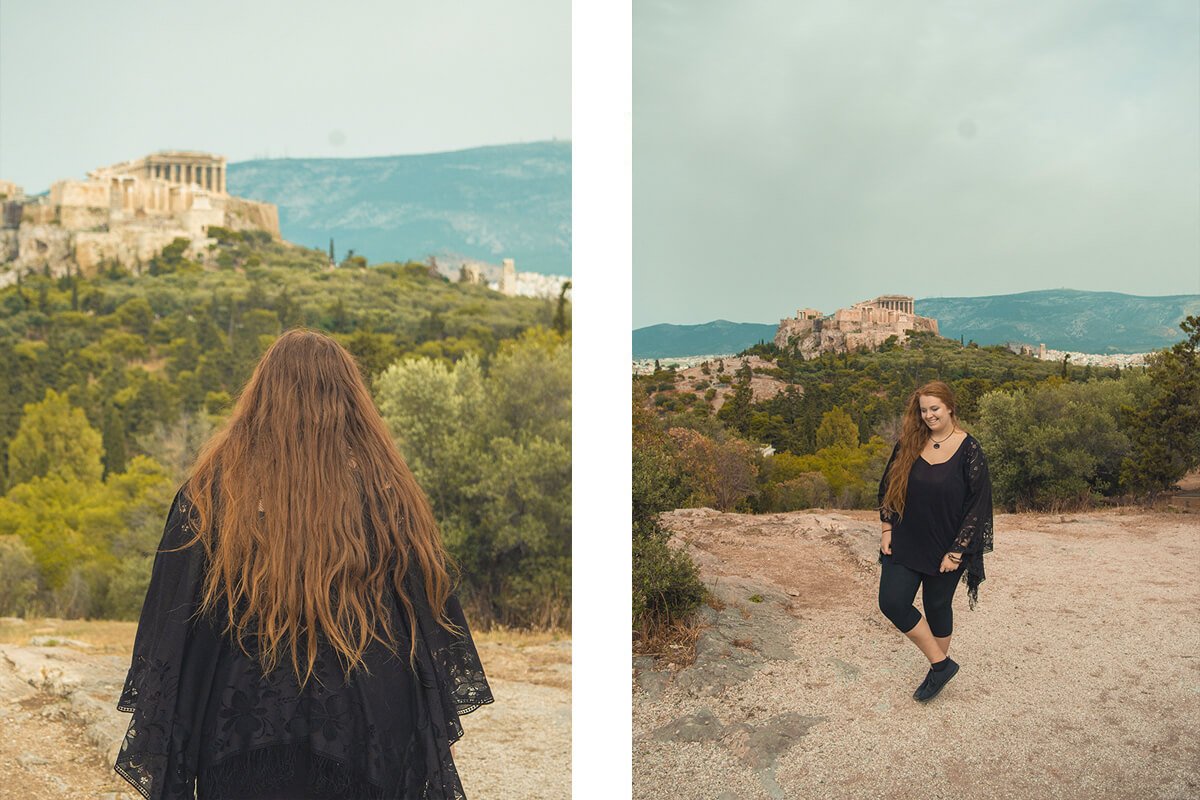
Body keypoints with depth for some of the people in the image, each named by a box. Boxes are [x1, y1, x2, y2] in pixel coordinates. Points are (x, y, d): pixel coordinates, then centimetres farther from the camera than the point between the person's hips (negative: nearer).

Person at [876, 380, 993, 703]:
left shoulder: (969, 450, -12)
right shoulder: (909, 443, -1)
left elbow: (978, 504, -11)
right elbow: (888, 486, 9)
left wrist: (956, 551, -13)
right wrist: (887, 528, 1)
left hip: (946, 549, -4)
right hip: (906, 543, 4)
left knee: (937, 607, 10)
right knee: (892, 603, -3)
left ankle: (939, 665, 33)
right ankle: (942, 664, 12)